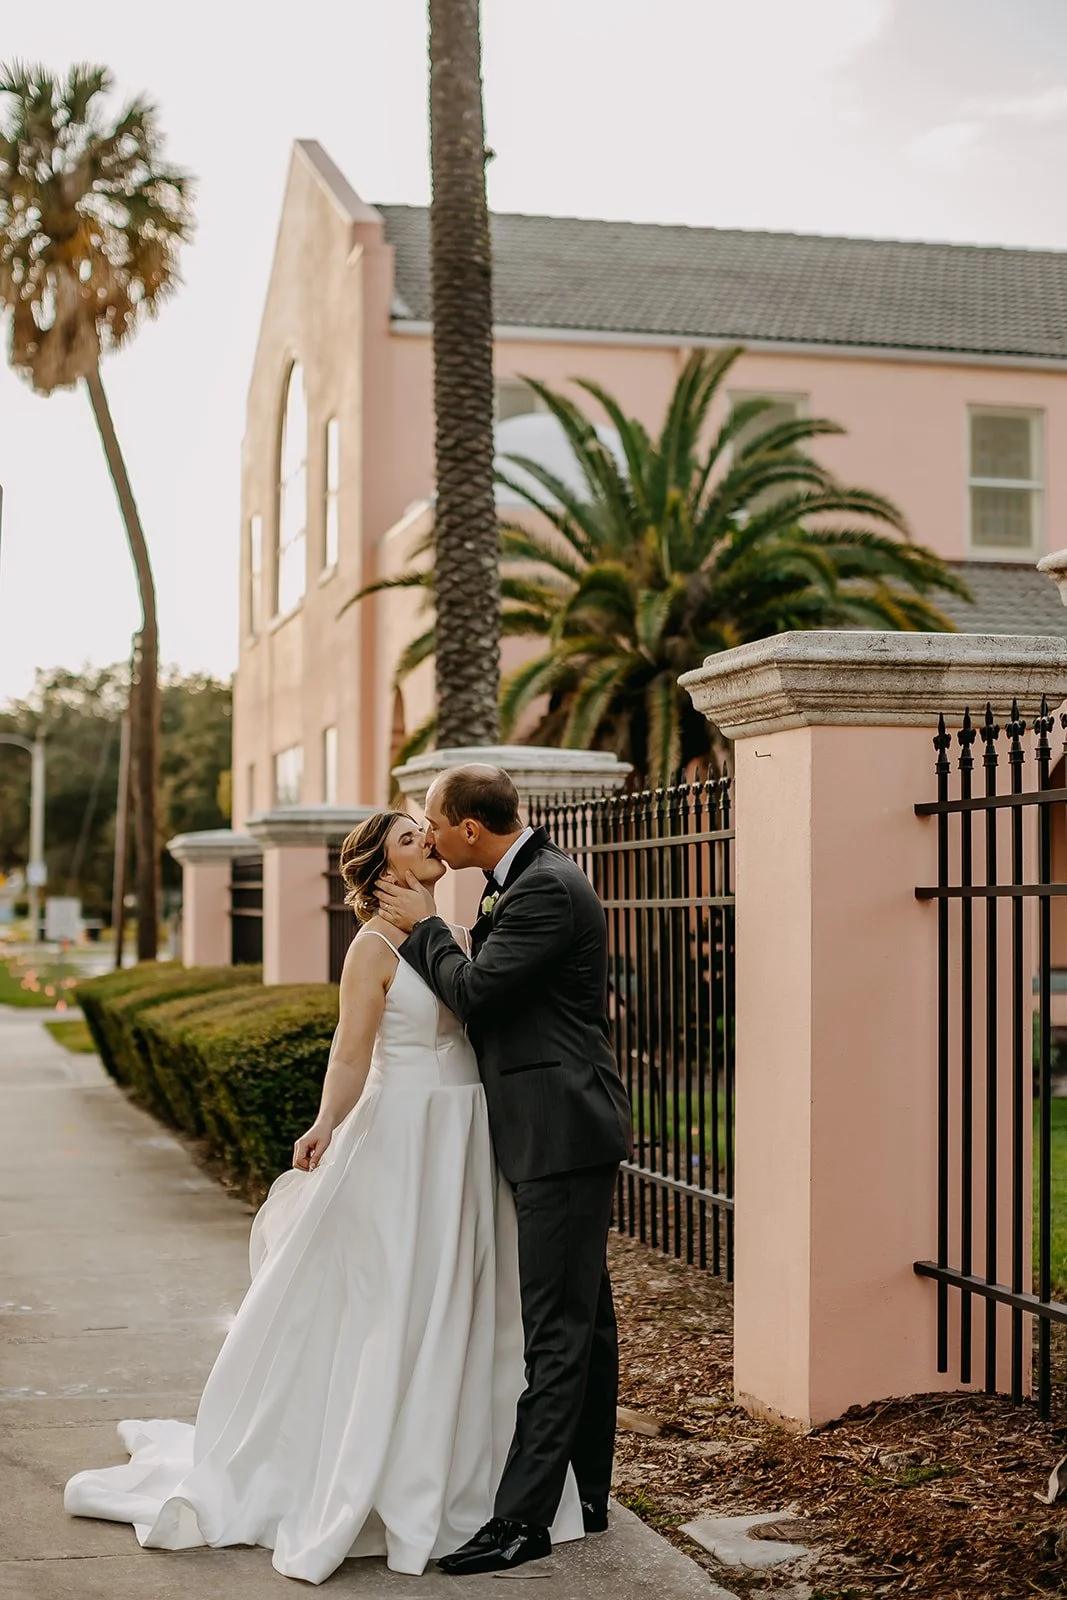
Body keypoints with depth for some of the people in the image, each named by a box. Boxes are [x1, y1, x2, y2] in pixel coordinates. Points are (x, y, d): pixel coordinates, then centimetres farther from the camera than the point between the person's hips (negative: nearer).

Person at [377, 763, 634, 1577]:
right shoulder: (531, 878, 14)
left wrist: (423, 926, -4)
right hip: (558, 1133, 11)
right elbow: (495, 996, 19)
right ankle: (587, 1495, 26)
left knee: (557, 1329, -7)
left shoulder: (546, 887, -18)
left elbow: (473, 990, -19)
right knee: (584, 1319, 16)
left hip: (564, 1134, -11)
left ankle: (523, 1518, -4)